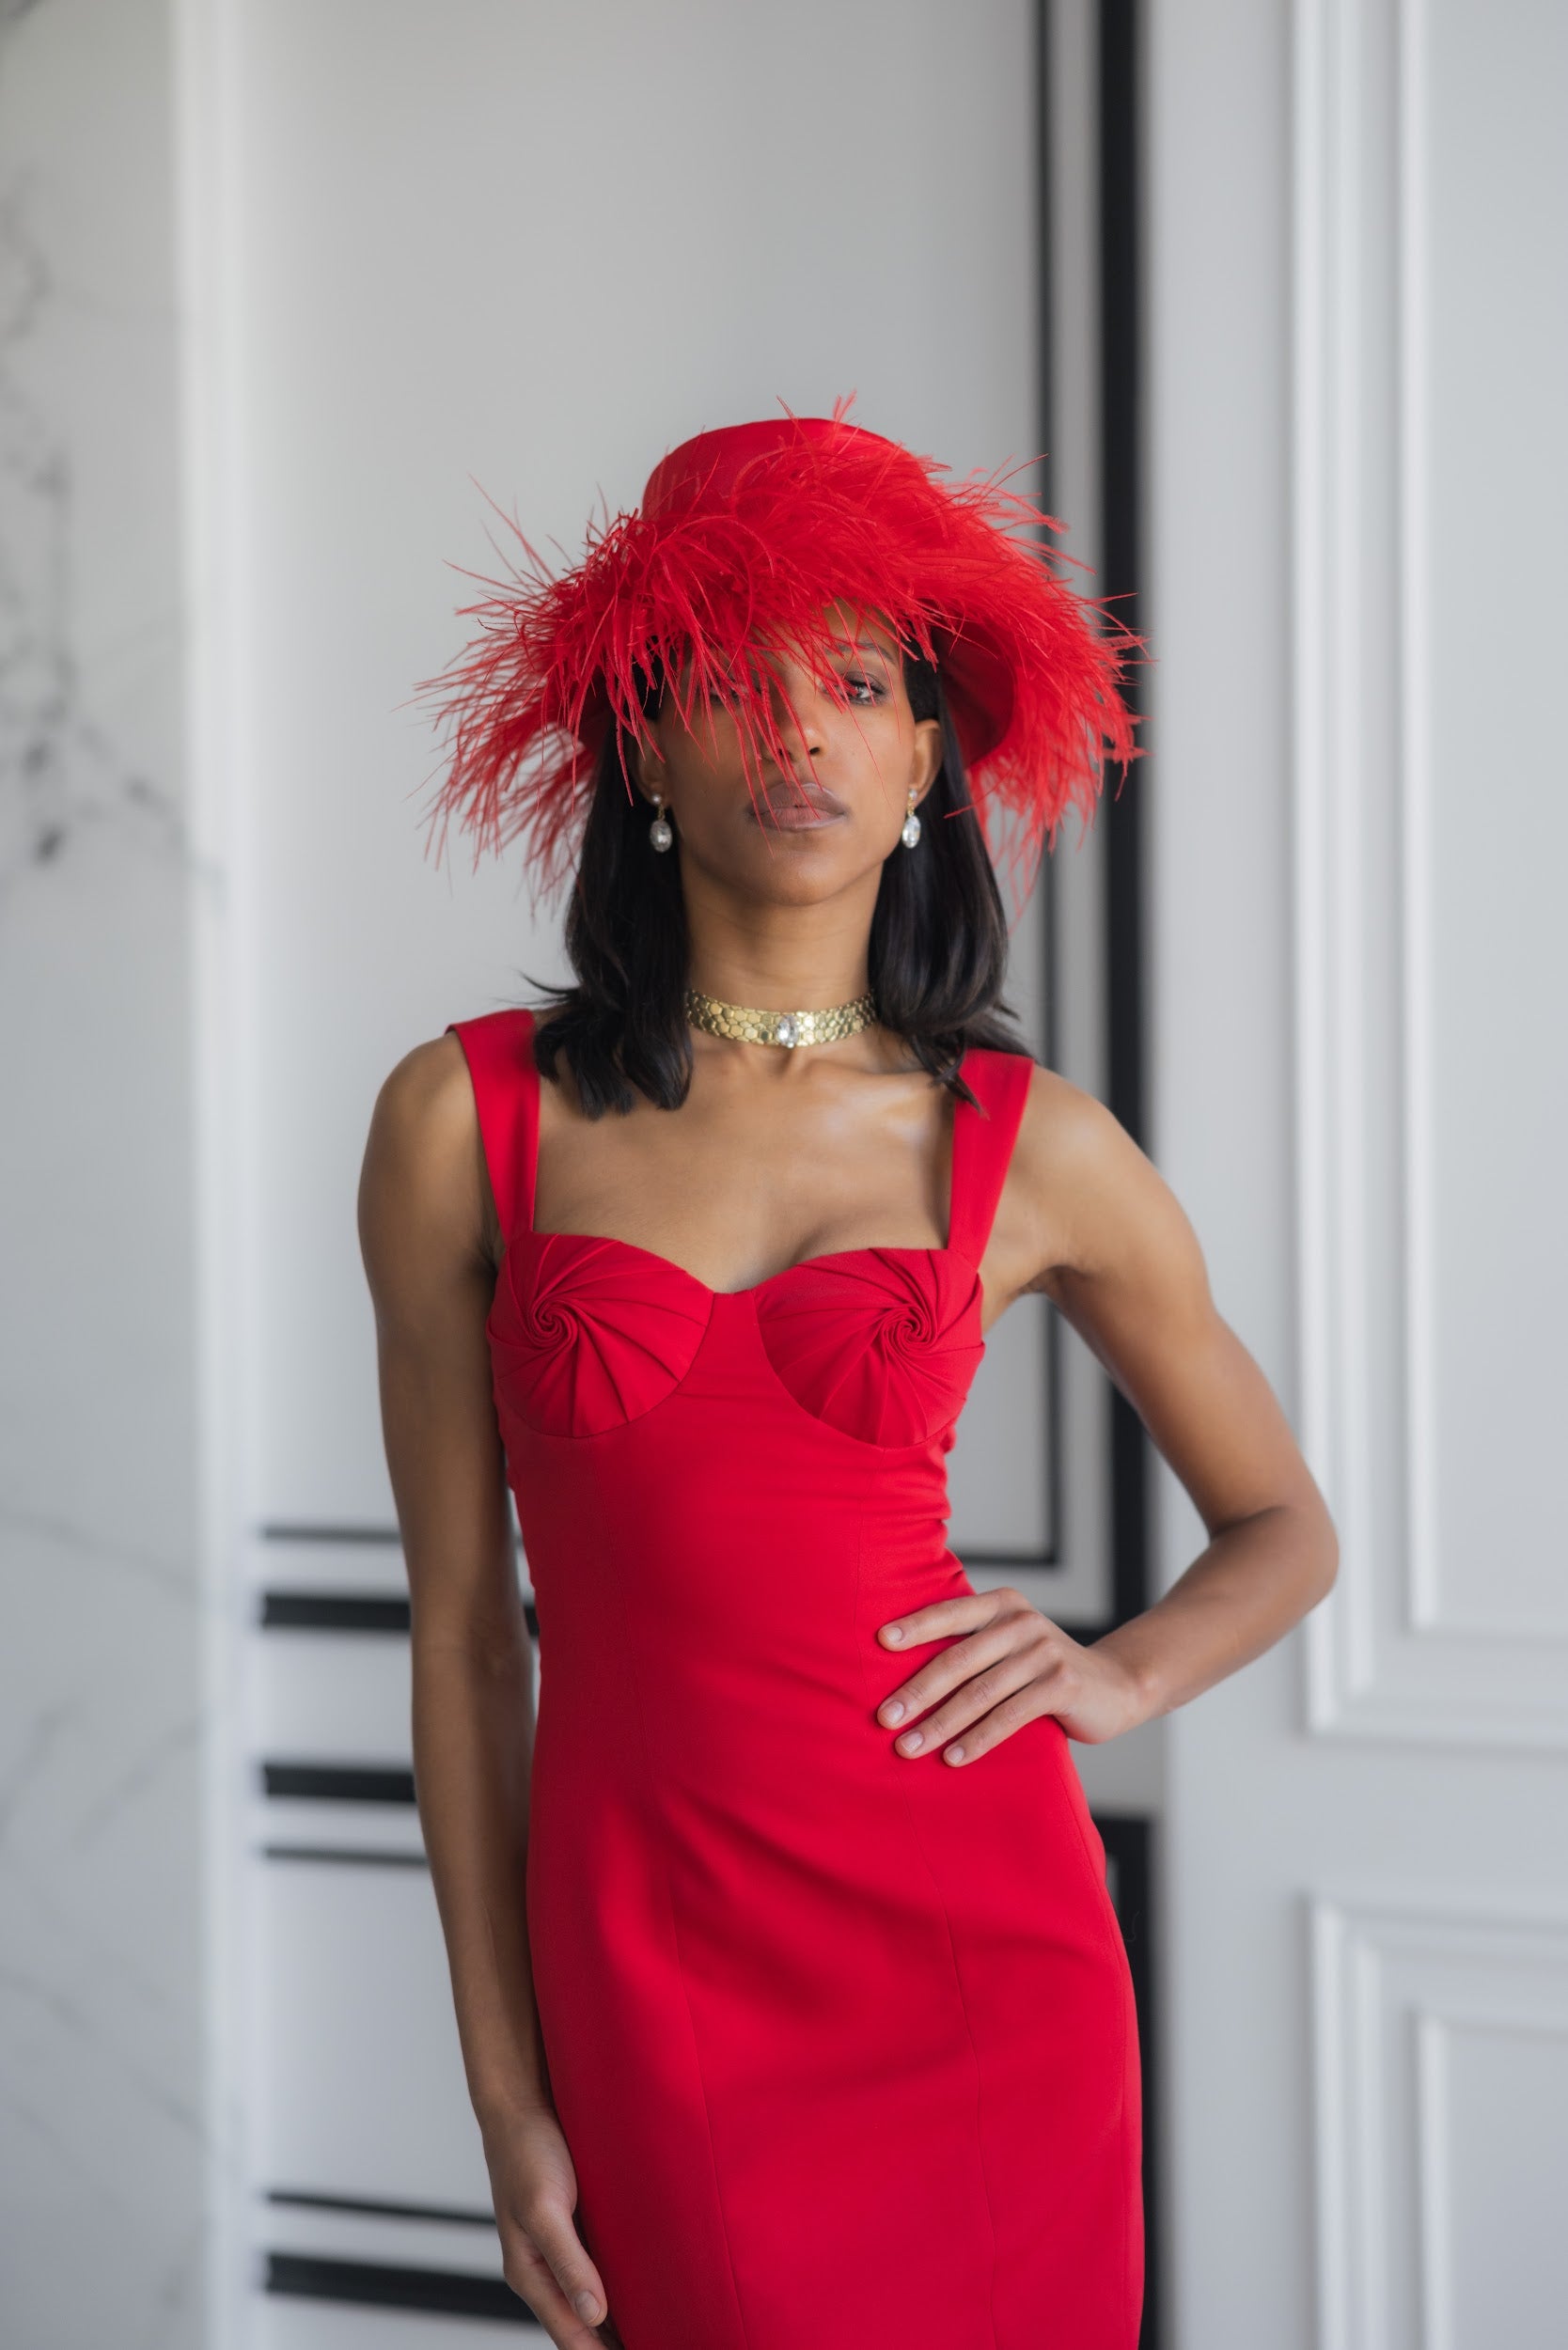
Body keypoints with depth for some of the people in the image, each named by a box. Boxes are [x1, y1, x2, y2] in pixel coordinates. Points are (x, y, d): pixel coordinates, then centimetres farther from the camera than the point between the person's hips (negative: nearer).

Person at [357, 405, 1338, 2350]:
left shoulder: (1034, 1147, 3)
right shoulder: (466, 1120, 0)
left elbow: (1283, 1530, 17)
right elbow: (460, 1626, 3)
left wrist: (1122, 1674, -4)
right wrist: (505, 2093, 2)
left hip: (984, 1935, 1)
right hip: (653, 1968, -1)